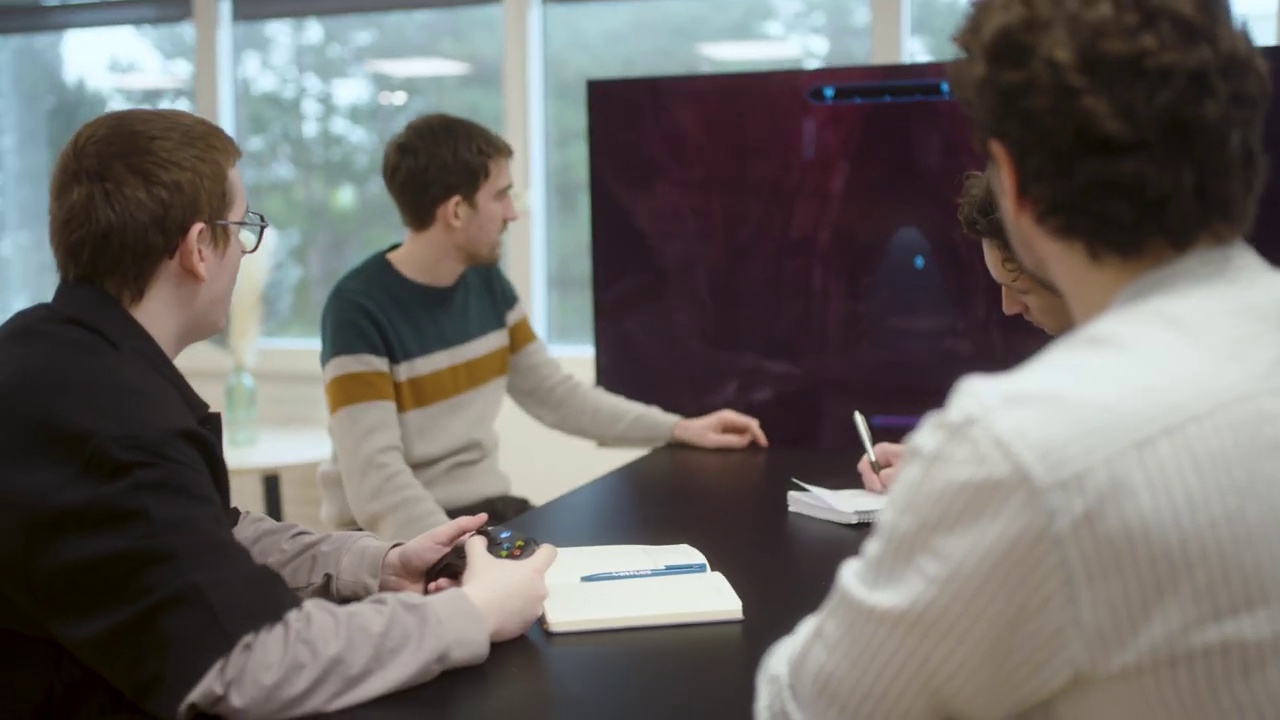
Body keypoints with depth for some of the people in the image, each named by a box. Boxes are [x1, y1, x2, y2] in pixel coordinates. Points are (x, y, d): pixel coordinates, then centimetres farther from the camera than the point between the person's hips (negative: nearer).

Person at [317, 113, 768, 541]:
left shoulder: (485, 282, 4)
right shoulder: (359, 310, -18)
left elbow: (554, 393, 15)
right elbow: (374, 482, -26)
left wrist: (677, 429, 10)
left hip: (485, 505, 7)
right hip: (395, 534, -7)